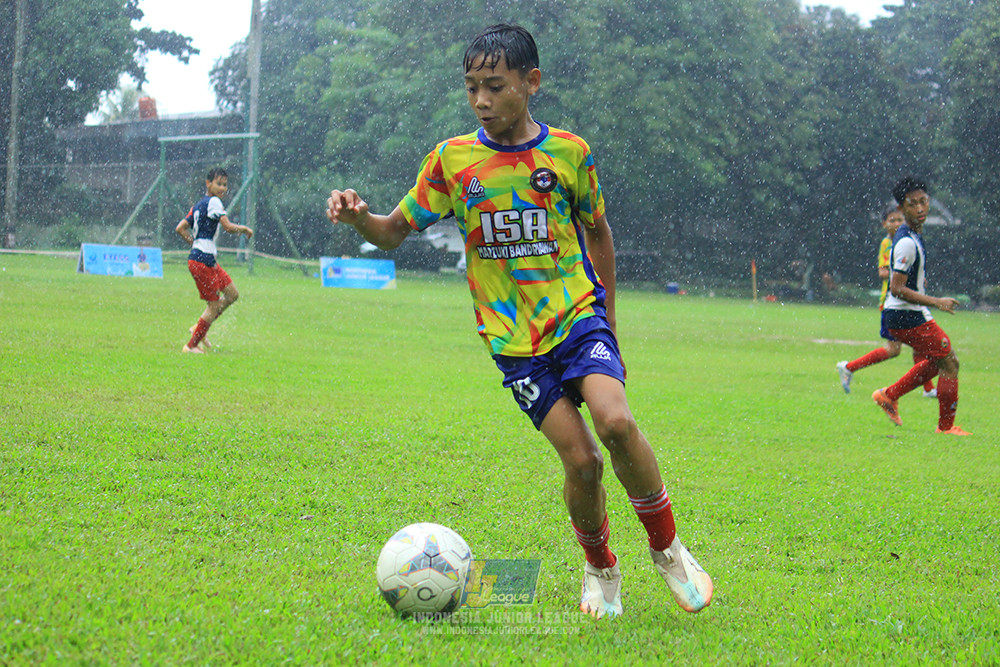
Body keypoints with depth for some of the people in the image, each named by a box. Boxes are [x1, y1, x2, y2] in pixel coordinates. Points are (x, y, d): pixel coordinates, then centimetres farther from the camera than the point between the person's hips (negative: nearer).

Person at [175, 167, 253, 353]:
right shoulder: (214, 202, -12)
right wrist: (244, 229, -4)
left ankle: (198, 329, 19)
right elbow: (228, 227, -22)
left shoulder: (199, 204, 15)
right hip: (203, 261, -10)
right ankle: (191, 346, 5)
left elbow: (181, 228, 17)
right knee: (214, 305, -4)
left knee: (232, 294, 14)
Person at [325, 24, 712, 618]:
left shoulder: (568, 153, 0)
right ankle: (600, 568, 18)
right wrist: (358, 217, -18)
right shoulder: (452, 160, -1)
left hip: (578, 313, 0)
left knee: (616, 421, -25)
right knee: (580, 459, -11)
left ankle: (667, 548, -3)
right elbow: (395, 232, 4)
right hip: (514, 339, 0)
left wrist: (608, 320, 16)